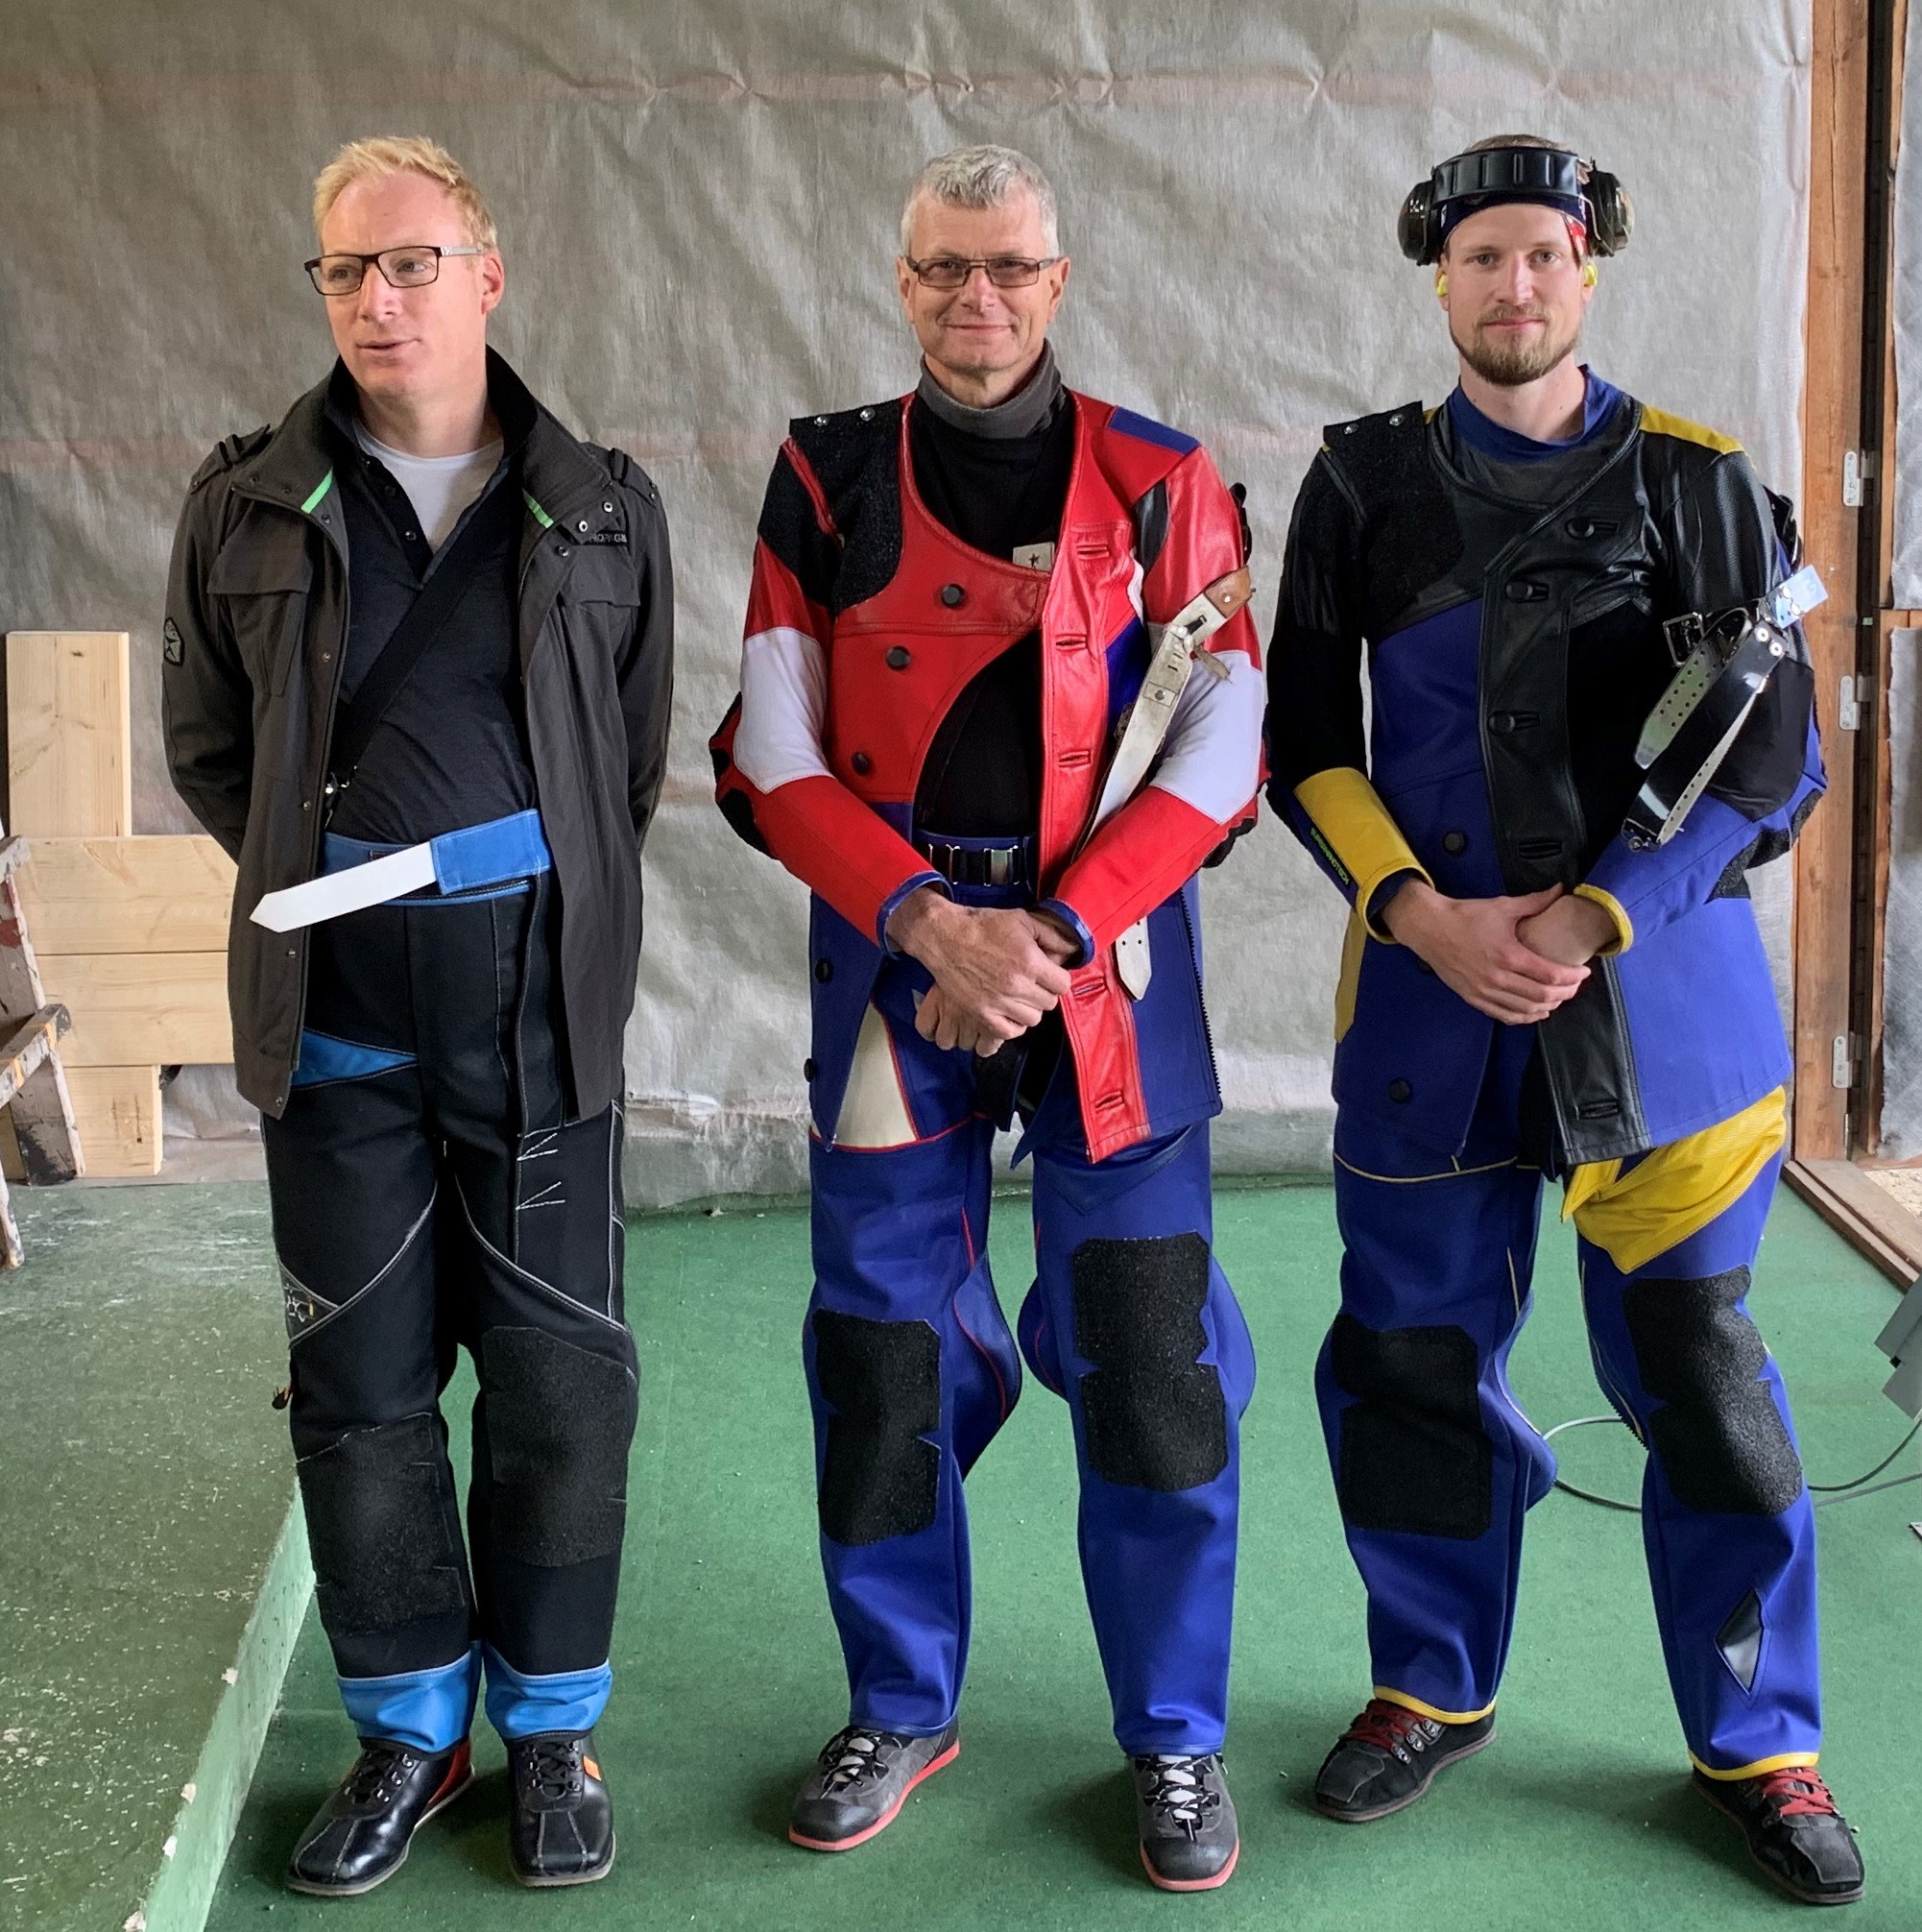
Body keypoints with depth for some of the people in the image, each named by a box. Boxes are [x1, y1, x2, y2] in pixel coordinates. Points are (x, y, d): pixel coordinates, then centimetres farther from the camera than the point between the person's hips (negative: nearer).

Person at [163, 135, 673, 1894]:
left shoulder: (605, 511, 5)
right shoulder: (249, 503, 6)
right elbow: (207, 741, 13)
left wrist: (553, 909, 6)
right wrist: (317, 879, 5)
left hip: (537, 995, -1)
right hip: (336, 1001, 1)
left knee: (559, 1377, 3)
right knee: (362, 1378, 7)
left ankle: (552, 1726, 22)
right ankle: (409, 1730, 24)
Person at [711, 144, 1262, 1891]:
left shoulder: (1161, 488, 2)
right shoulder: (827, 486, 5)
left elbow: (1219, 753, -3)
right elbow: (776, 759, 0)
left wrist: (1055, 930, -14)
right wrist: (933, 923, -13)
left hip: (1109, 958, -1)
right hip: (889, 951, 1)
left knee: (1151, 1352, -1)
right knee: (881, 1345, 6)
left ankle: (1177, 1738, 17)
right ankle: (902, 1708, 27)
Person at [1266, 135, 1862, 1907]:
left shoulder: (1696, 481, 2)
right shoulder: (1365, 484, 7)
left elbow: (1773, 755, -3)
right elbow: (1307, 749, 5)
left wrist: (1592, 924, -14)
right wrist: (1426, 919, -10)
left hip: (1663, 983, -1)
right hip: (1432, 990, 2)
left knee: (1695, 1368, 3)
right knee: (1411, 1355, 7)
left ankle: (1758, 1743, 20)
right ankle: (1436, 1689, 29)